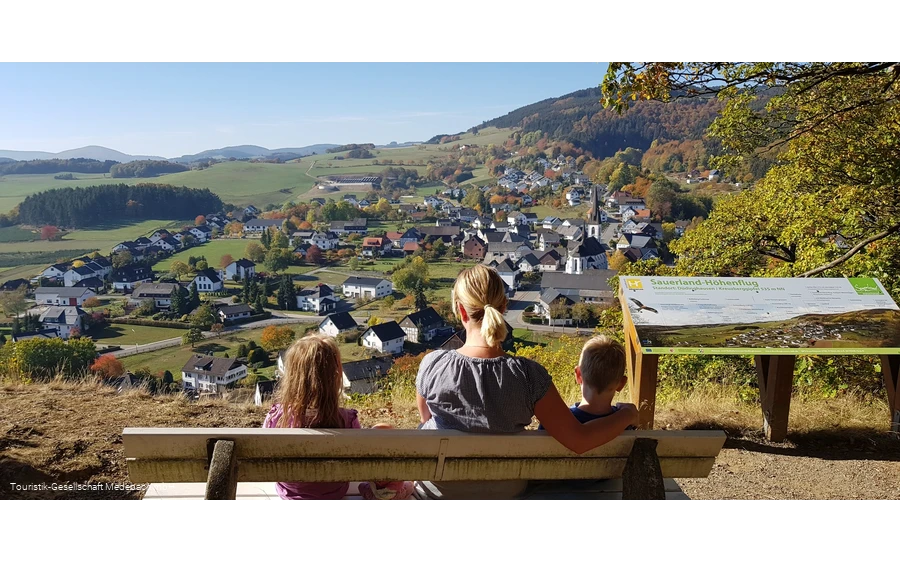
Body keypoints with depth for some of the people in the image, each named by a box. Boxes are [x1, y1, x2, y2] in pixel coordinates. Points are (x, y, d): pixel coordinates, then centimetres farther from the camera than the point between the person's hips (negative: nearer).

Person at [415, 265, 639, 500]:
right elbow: (578, 440, -24)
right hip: (503, 493, 1)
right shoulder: (529, 375, -28)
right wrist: (627, 415, -7)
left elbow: (427, 419, -6)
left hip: (437, 490, 0)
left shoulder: (432, 365, -25)